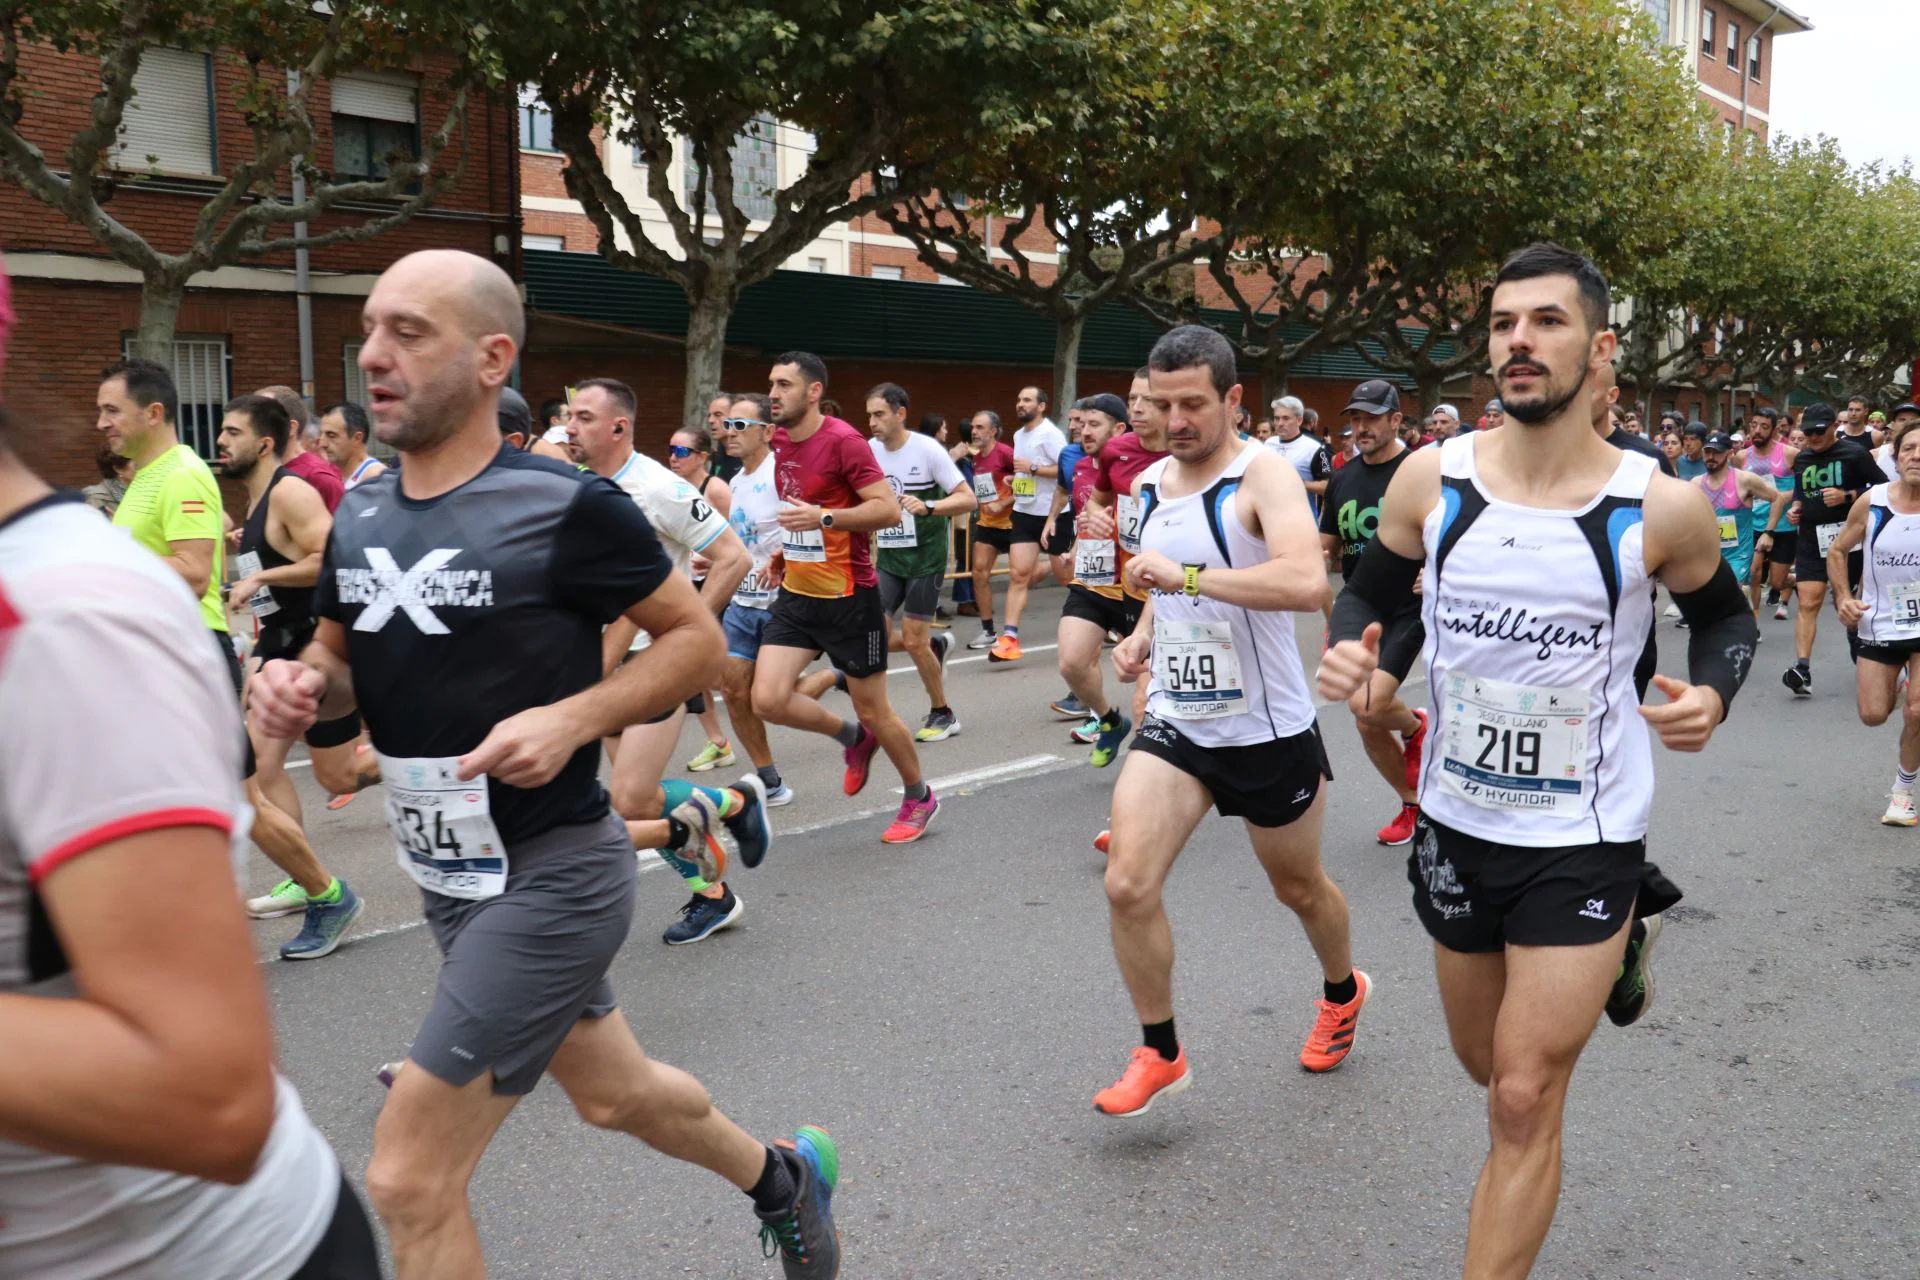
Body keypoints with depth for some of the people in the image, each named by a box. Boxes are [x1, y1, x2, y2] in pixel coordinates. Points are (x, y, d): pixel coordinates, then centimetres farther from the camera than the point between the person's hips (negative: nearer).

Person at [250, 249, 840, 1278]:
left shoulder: (566, 508, -17)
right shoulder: (358, 515, 2)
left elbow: (695, 636, -9)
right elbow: (337, 656, 16)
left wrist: (571, 719, -23)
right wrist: (300, 684, -8)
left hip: (552, 875, -7)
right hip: (449, 878, 8)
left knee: (409, 1180, -7)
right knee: (612, 1092, 25)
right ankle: (782, 1177, 52)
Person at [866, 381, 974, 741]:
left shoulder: (927, 449, -13)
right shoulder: (869, 451, 2)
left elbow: (968, 499, -14)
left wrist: (927, 506, -29)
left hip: (925, 556, -5)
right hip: (887, 557, 5)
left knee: (913, 641, -5)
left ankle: (943, 715, 16)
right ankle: (936, 645, 27)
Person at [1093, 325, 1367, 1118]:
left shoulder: (1264, 474, -16)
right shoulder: (1150, 482, 6)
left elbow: (1307, 583, -34)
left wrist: (1184, 575, -31)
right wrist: (1143, 635, 4)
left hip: (1268, 731, -5)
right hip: (1174, 721, 5)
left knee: (1298, 887, 16)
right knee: (1127, 884, -11)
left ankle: (1343, 992, 49)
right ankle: (1160, 1054, 10)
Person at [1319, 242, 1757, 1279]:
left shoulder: (1660, 508, -13)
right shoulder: (1431, 479, -8)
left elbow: (1725, 616, 6)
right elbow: (1373, 592, 7)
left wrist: (1712, 691, -15)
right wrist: (1350, 648, -15)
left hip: (1583, 841, -3)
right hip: (1456, 826, 4)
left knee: (1524, 1102, -3)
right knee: (1486, 1065, 22)